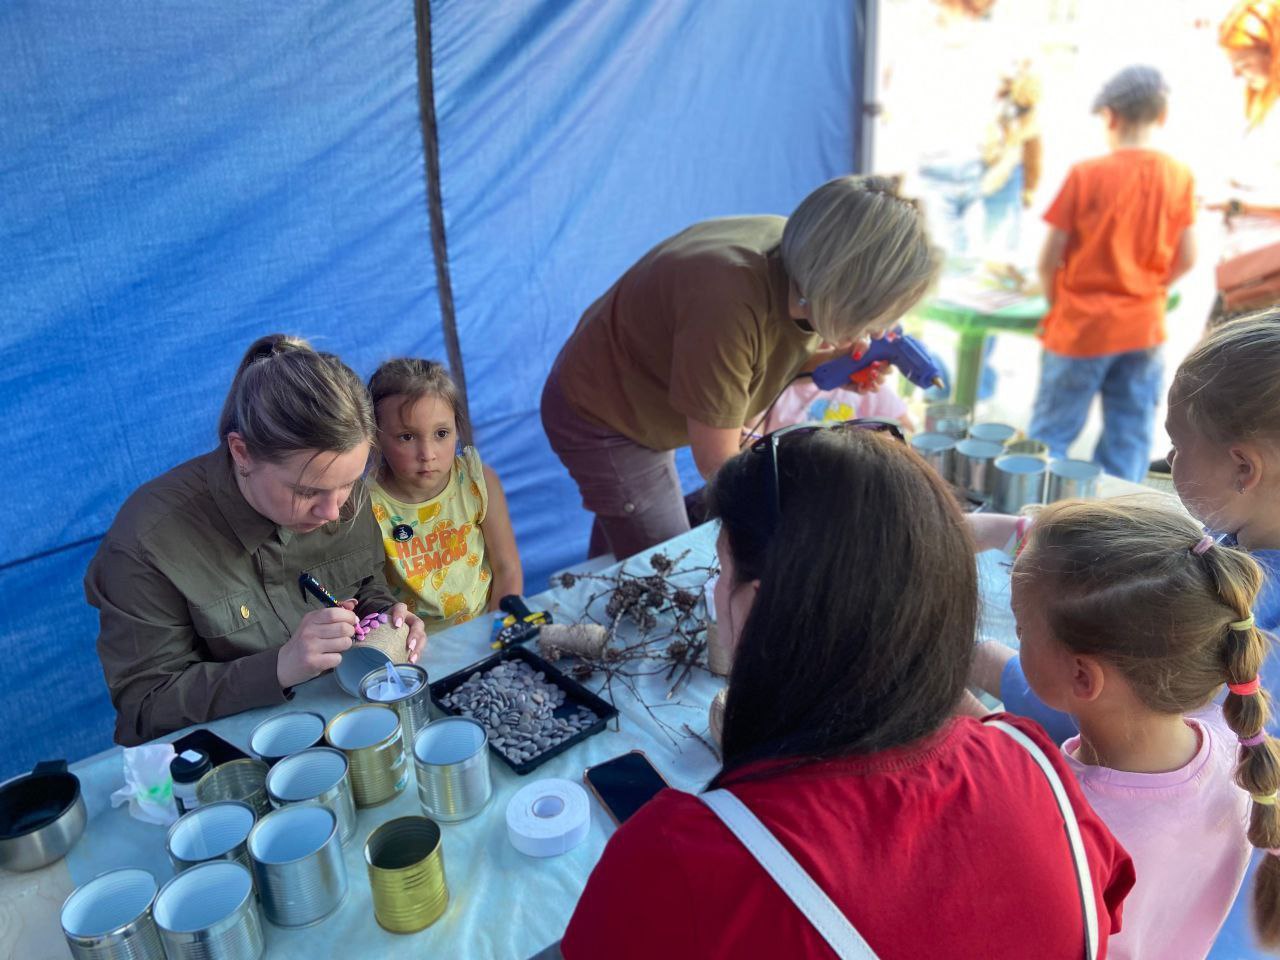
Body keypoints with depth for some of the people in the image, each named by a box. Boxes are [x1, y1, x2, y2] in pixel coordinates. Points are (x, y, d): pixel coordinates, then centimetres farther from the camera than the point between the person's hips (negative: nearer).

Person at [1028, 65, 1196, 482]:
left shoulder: (1086, 174, -12)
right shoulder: (1179, 177, -1)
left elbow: (1049, 260, -9)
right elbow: (1185, 260, 4)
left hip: (1081, 327, -3)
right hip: (1145, 329, 4)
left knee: (1051, 436, 7)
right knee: (1129, 447, 11)